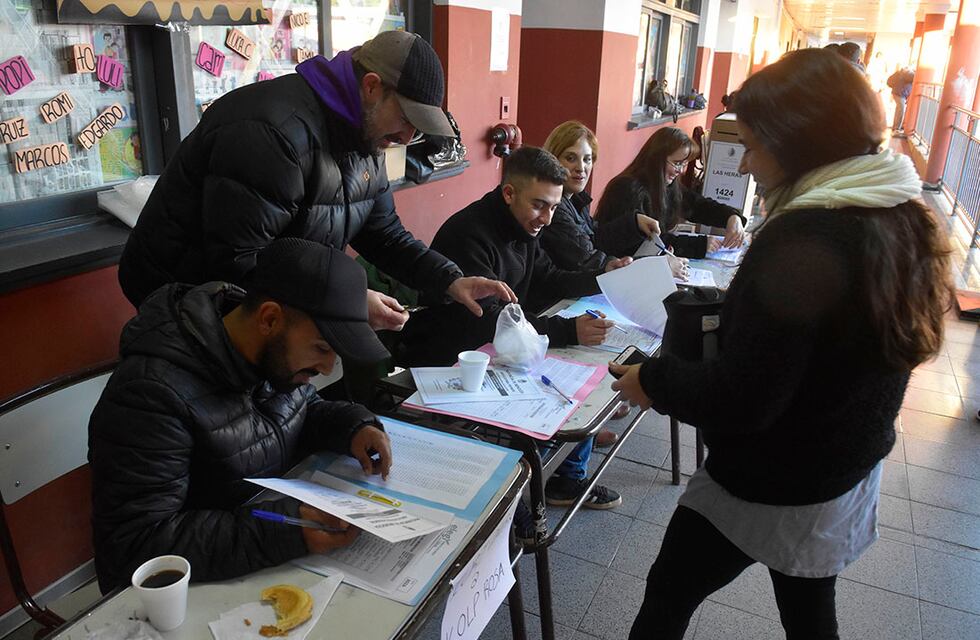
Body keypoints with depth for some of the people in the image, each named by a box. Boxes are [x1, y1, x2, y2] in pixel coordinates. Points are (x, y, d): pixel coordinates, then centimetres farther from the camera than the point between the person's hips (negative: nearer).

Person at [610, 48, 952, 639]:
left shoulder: (802, 241, -30)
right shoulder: (904, 217, -2)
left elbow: (739, 400, -28)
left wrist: (652, 380, -13)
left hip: (770, 489, -8)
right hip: (852, 475, 8)